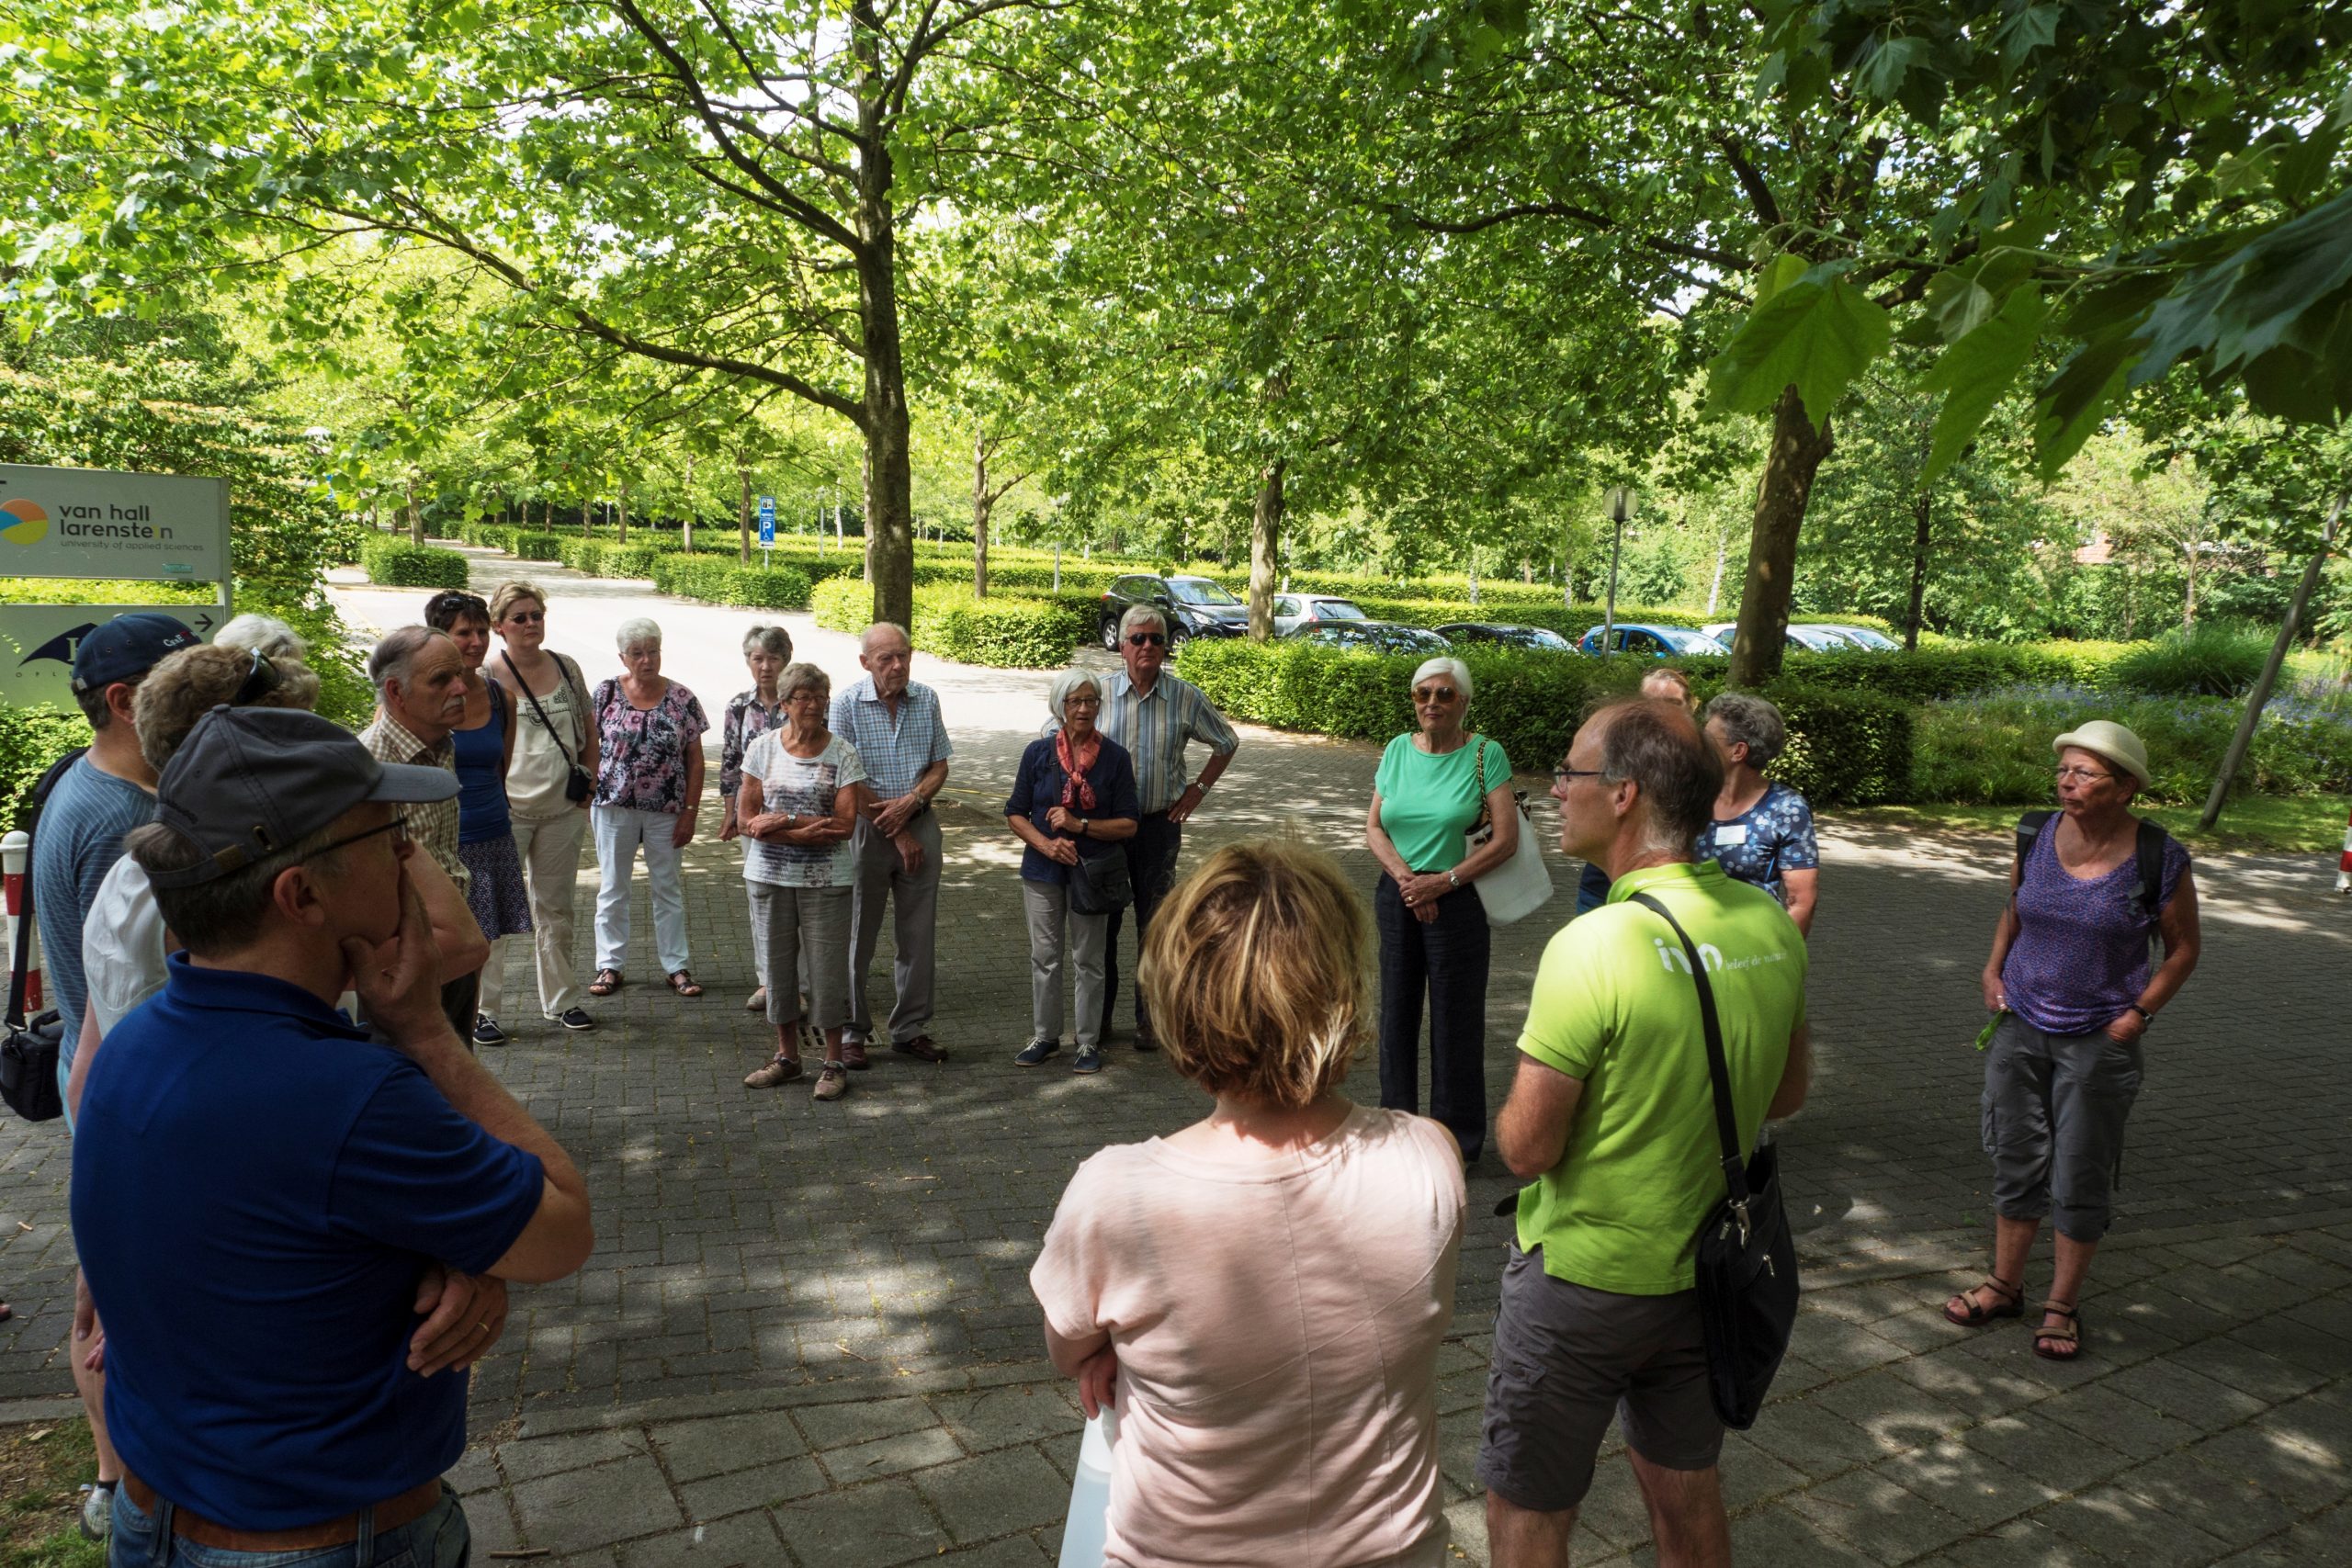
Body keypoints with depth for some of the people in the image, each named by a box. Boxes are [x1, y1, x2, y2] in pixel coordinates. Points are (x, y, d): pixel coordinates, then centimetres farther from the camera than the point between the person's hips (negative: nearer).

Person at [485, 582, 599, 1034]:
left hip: (563, 810, 4)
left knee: (555, 908, 14)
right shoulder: (487, 678, -7)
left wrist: (589, 778, 8)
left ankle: (561, 1000, 25)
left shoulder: (566, 669, 7)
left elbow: (588, 730, 16)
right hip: (508, 810, -4)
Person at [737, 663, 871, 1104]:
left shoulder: (842, 754, -3)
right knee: (777, 964, 10)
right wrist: (804, 832, -14)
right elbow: (746, 819, -1)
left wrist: (781, 822, -15)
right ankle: (787, 1055, 25)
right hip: (770, 877, 3)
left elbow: (844, 824, -12)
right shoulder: (763, 748, 3)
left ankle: (834, 1062, 12)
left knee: (827, 967, 0)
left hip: (825, 880, -2)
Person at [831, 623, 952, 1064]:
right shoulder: (847, 704, -8)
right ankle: (852, 1031, 17)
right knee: (858, 937, 4)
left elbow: (939, 766, 8)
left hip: (920, 826, 4)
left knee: (919, 937, 8)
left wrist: (910, 802, -13)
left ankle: (911, 1029, 20)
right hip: (867, 829, -3)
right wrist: (897, 833, -10)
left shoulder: (926, 699, 4)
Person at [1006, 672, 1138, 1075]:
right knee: (1044, 958, 10)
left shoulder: (1114, 757, -6)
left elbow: (1128, 824, -5)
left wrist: (1080, 825, -18)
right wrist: (1046, 845, -14)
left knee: (1088, 960, 6)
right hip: (1044, 871, 2)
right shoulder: (1039, 753, -2)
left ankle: (1089, 1042, 19)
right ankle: (1044, 1036, 25)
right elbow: (1016, 814, 2)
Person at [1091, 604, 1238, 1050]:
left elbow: (1227, 743, 12)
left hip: (1160, 824, 0)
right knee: (1102, 921, 7)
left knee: (1154, 925, 7)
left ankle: (1149, 1020, 18)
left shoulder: (1185, 697, -3)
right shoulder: (1099, 692, -4)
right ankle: (1098, 1018, 20)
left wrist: (1199, 788, 5)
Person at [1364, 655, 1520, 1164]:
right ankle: (1396, 1120, 29)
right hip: (1396, 896, 4)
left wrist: (1442, 881, -15)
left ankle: (1459, 1140, 18)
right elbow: (1373, 826, 4)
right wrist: (1404, 875, -12)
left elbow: (1506, 839, -11)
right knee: (1397, 1008, 13)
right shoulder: (1398, 749, 4)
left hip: (1457, 900, -4)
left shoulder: (1485, 755, -7)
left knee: (1455, 1017, 4)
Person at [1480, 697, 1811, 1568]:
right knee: (1686, 1484, 27)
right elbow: (1787, 1090, 8)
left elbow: (1527, 1148, -22)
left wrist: (1514, 1109, -3)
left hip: (1583, 1278, -6)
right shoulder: (1770, 925, -7)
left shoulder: (1590, 948, -28)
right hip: (1709, 1268, 7)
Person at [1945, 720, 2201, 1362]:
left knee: (2081, 1180, 7)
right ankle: (2005, 1284, 29)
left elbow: (2184, 946, 0)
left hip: (2099, 1041, -3)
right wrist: (1994, 967, 3)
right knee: (2016, 1161, 13)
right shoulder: (2036, 835, -3)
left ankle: (2063, 1304, 24)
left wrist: (2140, 1013, -9)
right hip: (2021, 1025, 3)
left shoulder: (2160, 859, -12)